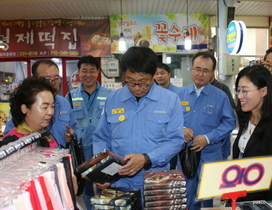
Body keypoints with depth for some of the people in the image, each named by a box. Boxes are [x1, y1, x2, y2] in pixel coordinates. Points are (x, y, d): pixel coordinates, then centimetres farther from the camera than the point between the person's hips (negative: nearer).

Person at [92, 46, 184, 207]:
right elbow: (101, 139, 8)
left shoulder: (171, 100, -3)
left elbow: (175, 140, -6)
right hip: (119, 184, 2)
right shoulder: (113, 100, 3)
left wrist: (146, 159, -20)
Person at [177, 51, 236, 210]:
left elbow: (229, 122, -5)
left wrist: (208, 138, -16)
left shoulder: (220, 96, -3)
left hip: (209, 156, -2)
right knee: (186, 197, 16)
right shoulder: (181, 94, 4)